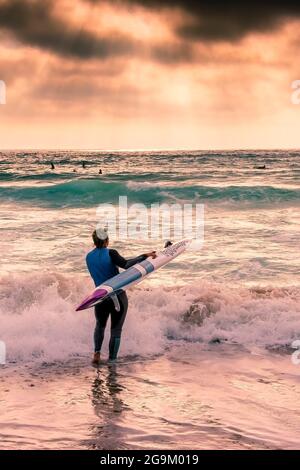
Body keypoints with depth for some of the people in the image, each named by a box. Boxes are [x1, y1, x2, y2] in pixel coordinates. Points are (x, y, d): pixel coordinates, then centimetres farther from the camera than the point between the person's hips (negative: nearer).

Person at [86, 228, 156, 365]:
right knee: (116, 330, 7)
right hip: (118, 297, -4)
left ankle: (97, 353, 8)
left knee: (100, 325, 26)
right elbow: (126, 264, -25)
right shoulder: (110, 253, -11)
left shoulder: (89, 257, 5)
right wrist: (145, 255, -22)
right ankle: (111, 361, 6)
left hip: (101, 298, 4)